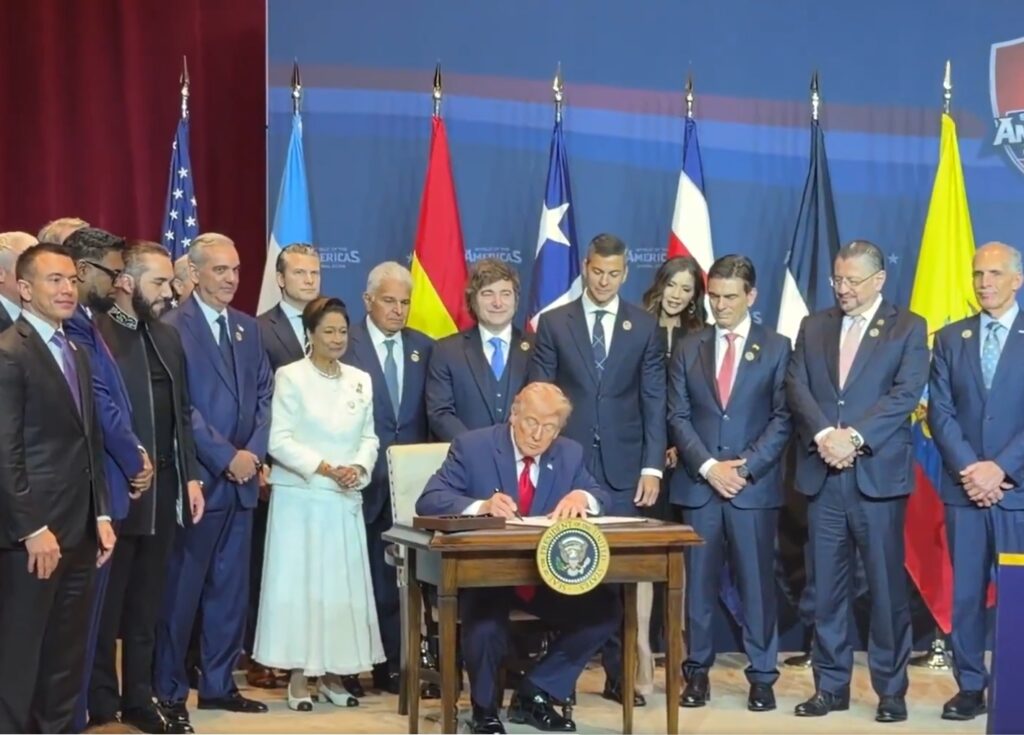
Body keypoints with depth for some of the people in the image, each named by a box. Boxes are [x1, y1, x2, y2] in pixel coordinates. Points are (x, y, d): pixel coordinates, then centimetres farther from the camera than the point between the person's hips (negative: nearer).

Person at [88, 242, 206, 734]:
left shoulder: (167, 336, 14)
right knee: (106, 605, 4)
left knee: (146, 605, 14)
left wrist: (190, 475, 11)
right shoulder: (95, 336, -12)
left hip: (164, 491, 7)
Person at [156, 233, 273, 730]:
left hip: (243, 477, 7)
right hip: (197, 477, -6)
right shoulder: (174, 327, -7)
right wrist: (226, 458, -14)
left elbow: (264, 395, 11)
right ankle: (169, 691, 8)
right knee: (181, 589, -1)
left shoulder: (248, 327, 14)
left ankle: (218, 684, 21)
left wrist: (253, 453, -4)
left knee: (231, 587, 11)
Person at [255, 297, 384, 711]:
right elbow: (280, 440, -10)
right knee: (300, 582, -2)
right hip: (300, 498, -4)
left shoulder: (361, 380, 11)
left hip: (345, 500, 5)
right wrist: (325, 468, -18)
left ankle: (333, 674, 14)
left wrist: (359, 468, -10)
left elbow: (368, 437, 10)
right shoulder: (290, 377, -4)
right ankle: (298, 677, 5)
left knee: (343, 583, 5)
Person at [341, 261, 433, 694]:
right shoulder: (344, 346, -3)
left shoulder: (424, 348, 10)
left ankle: (391, 666, 11)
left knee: (395, 575, 5)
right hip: (361, 478, -3)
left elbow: (431, 414, 9)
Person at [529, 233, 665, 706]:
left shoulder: (644, 326, 7)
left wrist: (652, 466, -3)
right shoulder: (553, 323, 4)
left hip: (623, 467, 1)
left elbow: (654, 401, 4)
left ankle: (618, 674, 9)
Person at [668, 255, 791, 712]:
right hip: (698, 485, 2)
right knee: (699, 582, 5)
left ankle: (762, 675, 10)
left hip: (755, 485, -2)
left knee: (757, 582, 3)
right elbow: (678, 416, 4)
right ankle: (697, 670, 13)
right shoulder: (688, 349, 9)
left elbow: (782, 418, -1)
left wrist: (745, 467, -11)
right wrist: (708, 467, -9)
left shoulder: (776, 348, 4)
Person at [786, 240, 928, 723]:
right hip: (822, 476, 3)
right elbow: (796, 387, 3)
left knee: (887, 587, 1)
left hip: (879, 475, -3)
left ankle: (891, 689, 10)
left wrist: (855, 437, -17)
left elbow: (906, 393, -9)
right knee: (826, 588, 7)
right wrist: (823, 434, -14)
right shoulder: (814, 326, 14)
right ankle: (831, 686, 15)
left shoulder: (908, 328, 3)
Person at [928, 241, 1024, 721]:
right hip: (963, 487, 3)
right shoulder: (950, 338, 11)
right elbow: (939, 411, 4)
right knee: (965, 592, 4)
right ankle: (970, 687, 12)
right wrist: (969, 470, -9)